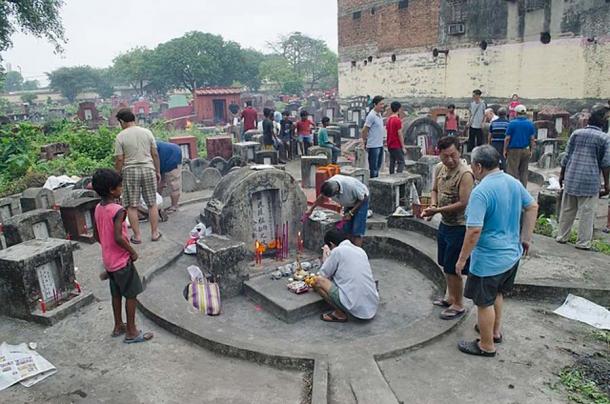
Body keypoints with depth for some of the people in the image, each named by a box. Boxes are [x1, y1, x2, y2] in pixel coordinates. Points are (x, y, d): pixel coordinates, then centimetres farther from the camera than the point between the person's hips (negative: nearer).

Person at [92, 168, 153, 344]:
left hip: (108, 260, 8)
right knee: (131, 295, 4)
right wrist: (133, 252, -16)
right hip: (122, 260, -8)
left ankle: (118, 326, 34)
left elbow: (97, 235, 11)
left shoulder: (98, 209, 3)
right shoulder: (118, 210, -23)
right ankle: (131, 332, 13)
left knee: (116, 294, 20)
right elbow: (118, 237, -29)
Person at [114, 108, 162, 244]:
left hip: (130, 171, -2)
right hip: (148, 169, 2)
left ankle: (137, 236, 11)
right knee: (152, 203, 11)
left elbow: (119, 159, -7)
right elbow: (155, 154, 2)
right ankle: (155, 233, 16)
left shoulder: (120, 137, -6)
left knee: (132, 206, 7)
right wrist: (158, 171, 12)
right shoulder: (147, 132, 1)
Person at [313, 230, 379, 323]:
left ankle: (340, 314, 3)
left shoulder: (337, 250, -6)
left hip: (356, 308, -8)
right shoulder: (360, 250, 14)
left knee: (318, 281, 0)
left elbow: (324, 274, 4)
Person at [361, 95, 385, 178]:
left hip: (380, 145, 9)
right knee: (373, 168, -2)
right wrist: (365, 142, -7)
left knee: (378, 166, 18)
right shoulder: (371, 116, -17)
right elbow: (364, 131, -15)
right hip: (373, 146, -9)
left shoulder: (379, 114, 11)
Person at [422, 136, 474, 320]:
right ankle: (451, 297, 39)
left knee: (452, 268, 2)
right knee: (446, 265, 20)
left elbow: (463, 204, -24)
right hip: (445, 223, 8)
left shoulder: (465, 174, -23)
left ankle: (458, 305, 21)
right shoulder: (439, 168, 1)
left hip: (459, 227, -8)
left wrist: (438, 210, -24)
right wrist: (433, 205, -6)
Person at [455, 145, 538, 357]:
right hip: (512, 254, 8)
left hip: (489, 259, -8)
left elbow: (474, 230, -28)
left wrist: (462, 259, -17)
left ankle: (487, 345, 26)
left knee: (485, 302, 10)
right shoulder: (514, 182, 0)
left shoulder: (481, 192, -26)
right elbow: (532, 207, 12)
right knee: (497, 293, 27)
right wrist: (526, 238, 20)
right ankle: (495, 331, 45)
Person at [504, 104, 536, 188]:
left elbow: (507, 138, -7)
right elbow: (532, 139, 4)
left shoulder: (512, 123, -7)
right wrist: (531, 151, 13)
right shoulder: (530, 124, 3)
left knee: (512, 171, 1)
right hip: (526, 150, 4)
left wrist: (505, 150, 1)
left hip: (514, 150, -4)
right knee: (524, 172, 11)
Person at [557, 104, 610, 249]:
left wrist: (562, 174, 16)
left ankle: (562, 236, 22)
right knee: (587, 213, 3)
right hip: (590, 181, -4)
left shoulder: (576, 133, 6)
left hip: (571, 178, 4)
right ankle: (583, 242, 8)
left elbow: (566, 157, 7)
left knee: (567, 210, 13)